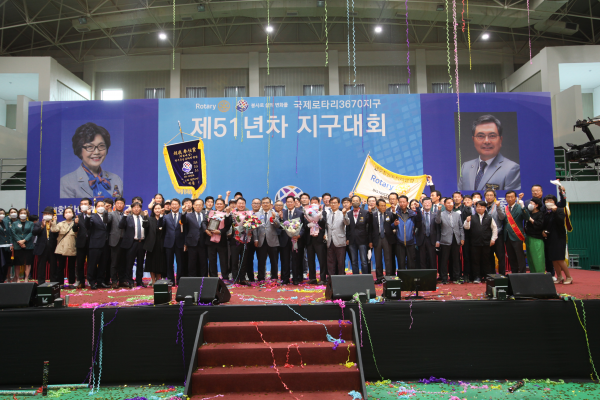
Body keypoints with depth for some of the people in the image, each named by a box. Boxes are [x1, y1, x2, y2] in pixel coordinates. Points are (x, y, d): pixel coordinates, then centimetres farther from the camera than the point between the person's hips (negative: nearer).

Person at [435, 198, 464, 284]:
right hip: (446, 240, -3)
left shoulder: (457, 214, 13)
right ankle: (444, 279, 7)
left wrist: (462, 238, 5)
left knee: (456, 260, 8)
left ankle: (456, 278, 19)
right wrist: (439, 210, -26)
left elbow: (461, 227, 13)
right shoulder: (441, 214, 2)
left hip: (456, 240, 3)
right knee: (444, 260, 0)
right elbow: (437, 221, -19)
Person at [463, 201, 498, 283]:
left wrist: (493, 239, 5)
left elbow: (494, 228, 10)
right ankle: (477, 277, 8)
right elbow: (466, 227, 1)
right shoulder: (472, 218, 5)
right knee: (475, 261, 2)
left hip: (486, 243, 0)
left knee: (486, 260, 6)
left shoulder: (489, 218, 6)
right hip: (475, 243, 0)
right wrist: (467, 221, -18)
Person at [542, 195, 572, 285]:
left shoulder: (560, 210, -4)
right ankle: (559, 277, 19)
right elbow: (543, 225, 17)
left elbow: (561, 222, -19)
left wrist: (555, 212, -23)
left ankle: (568, 277, 6)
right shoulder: (545, 213, 10)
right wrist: (543, 231, -1)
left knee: (560, 259, -8)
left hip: (559, 238, -5)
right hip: (549, 238, 5)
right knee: (553, 260, 6)